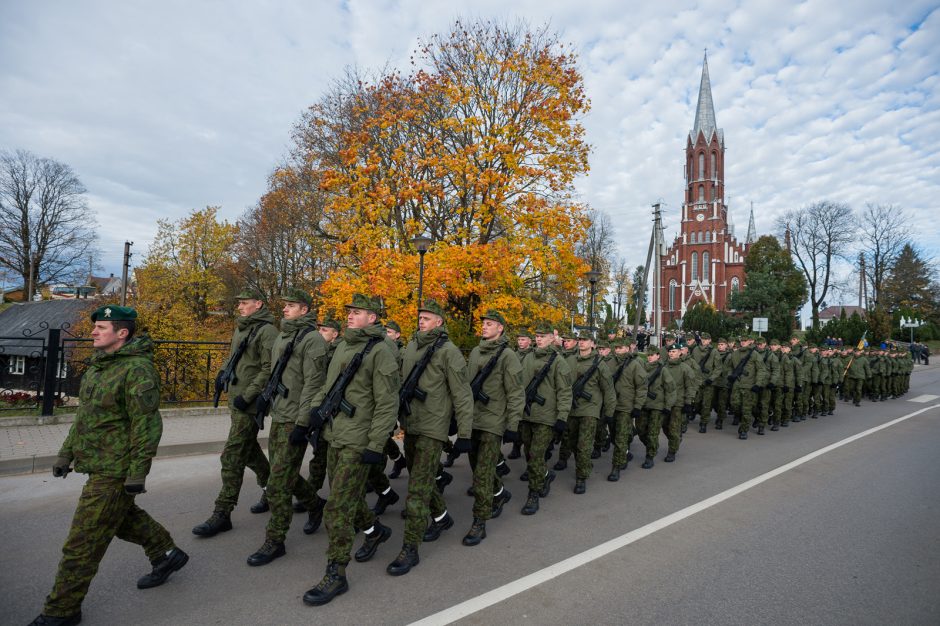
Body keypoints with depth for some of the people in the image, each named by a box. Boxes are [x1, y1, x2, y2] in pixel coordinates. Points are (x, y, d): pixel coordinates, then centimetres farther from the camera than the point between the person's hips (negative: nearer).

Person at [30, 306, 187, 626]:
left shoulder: (137, 369, -21)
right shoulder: (99, 365, 10)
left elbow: (147, 425, -22)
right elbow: (84, 413, 19)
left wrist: (137, 474, -22)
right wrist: (66, 453, 18)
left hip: (114, 470, -10)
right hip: (97, 465, 10)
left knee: (83, 542, 2)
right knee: (124, 517, 24)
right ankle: (167, 554, 40)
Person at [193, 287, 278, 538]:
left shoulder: (266, 330, -15)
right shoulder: (241, 328, 14)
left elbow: (269, 369, -21)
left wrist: (247, 395, -21)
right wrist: (225, 374, 11)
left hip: (249, 405, -10)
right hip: (236, 401, 10)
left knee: (232, 457, -5)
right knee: (250, 451, 19)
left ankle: (222, 514, 5)